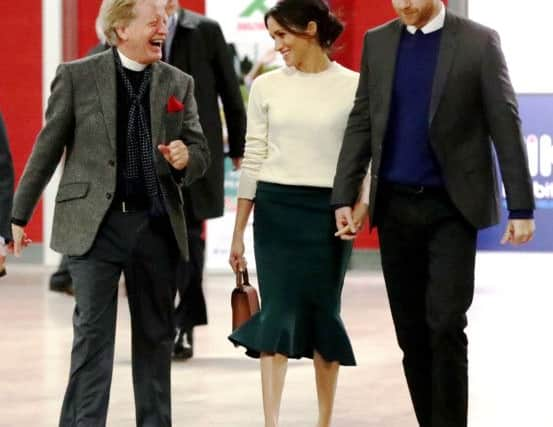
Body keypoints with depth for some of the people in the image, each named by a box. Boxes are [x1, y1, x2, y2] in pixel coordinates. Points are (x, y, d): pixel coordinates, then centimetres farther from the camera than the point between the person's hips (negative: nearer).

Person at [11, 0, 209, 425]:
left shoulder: (179, 83, 9)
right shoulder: (77, 76, 0)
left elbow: (200, 153, 12)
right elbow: (47, 149, 3)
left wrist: (185, 159, -13)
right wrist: (19, 216, 4)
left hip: (157, 225, 4)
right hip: (95, 224, -3)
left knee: (156, 333, 10)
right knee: (93, 331, -5)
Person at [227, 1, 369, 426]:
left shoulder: (354, 86, -1)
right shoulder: (267, 86, 5)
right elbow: (252, 159, 8)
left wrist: (361, 205, -17)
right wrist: (238, 232, 7)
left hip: (329, 213, -1)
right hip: (275, 209, 1)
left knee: (324, 312, 6)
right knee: (278, 312, -7)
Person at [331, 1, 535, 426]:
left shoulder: (479, 41, -4)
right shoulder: (378, 42, 7)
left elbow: (505, 127, -4)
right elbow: (361, 124, 9)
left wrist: (521, 207, -7)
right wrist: (344, 198, 2)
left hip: (452, 206, -4)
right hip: (395, 206, 4)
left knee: (445, 326, -12)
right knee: (412, 332, 7)